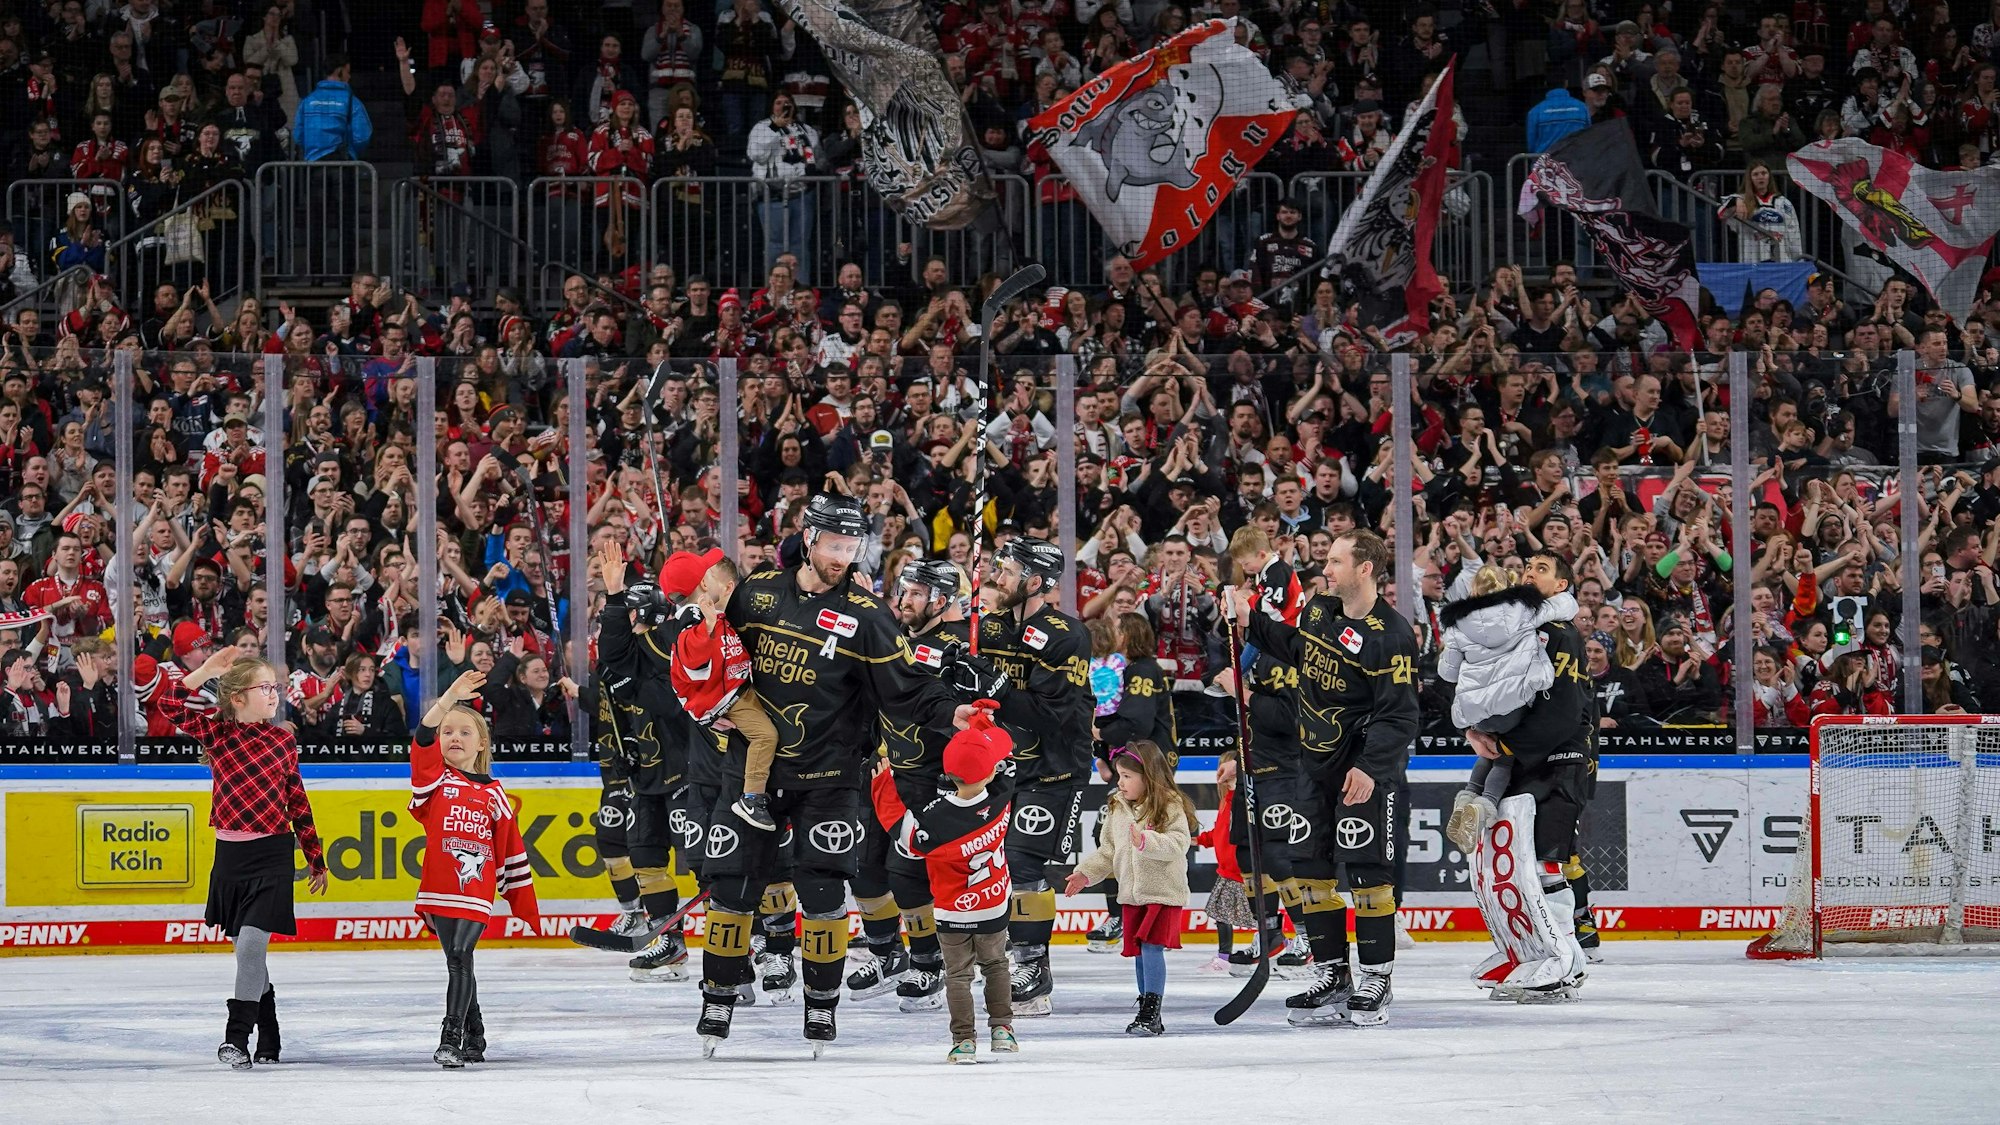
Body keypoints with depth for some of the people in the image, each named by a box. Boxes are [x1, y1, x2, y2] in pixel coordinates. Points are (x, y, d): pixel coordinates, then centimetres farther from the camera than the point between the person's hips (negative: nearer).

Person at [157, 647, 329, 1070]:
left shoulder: (283, 741, 2)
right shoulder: (217, 729, 1)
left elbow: (298, 803, 8)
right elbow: (172, 706, -12)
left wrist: (316, 859, 12)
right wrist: (207, 670, -16)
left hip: (272, 854, -2)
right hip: (230, 853, 2)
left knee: (251, 941, -15)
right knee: (248, 950, 11)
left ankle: (237, 1037, -15)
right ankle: (269, 1040, 23)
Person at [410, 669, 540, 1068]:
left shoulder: (493, 793, 10)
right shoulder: (435, 780, 7)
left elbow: (511, 848, 13)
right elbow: (424, 739, -11)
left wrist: (523, 902, 13)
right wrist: (450, 698, -22)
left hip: (476, 892, -1)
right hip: (438, 891, 1)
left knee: (459, 959, -13)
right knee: (458, 963, 6)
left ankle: (452, 1039, -14)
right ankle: (474, 1039, 18)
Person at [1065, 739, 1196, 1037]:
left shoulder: (1171, 807, -10)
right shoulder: (1118, 809, 11)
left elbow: (1178, 843, -22)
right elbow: (1107, 850, 16)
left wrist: (1147, 842, -35)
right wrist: (1086, 873, 5)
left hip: (1163, 892, -7)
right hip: (1131, 893, 7)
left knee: (1151, 946, -16)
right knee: (1139, 951, 9)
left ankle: (1151, 1014, -14)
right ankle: (1147, 1012, 18)